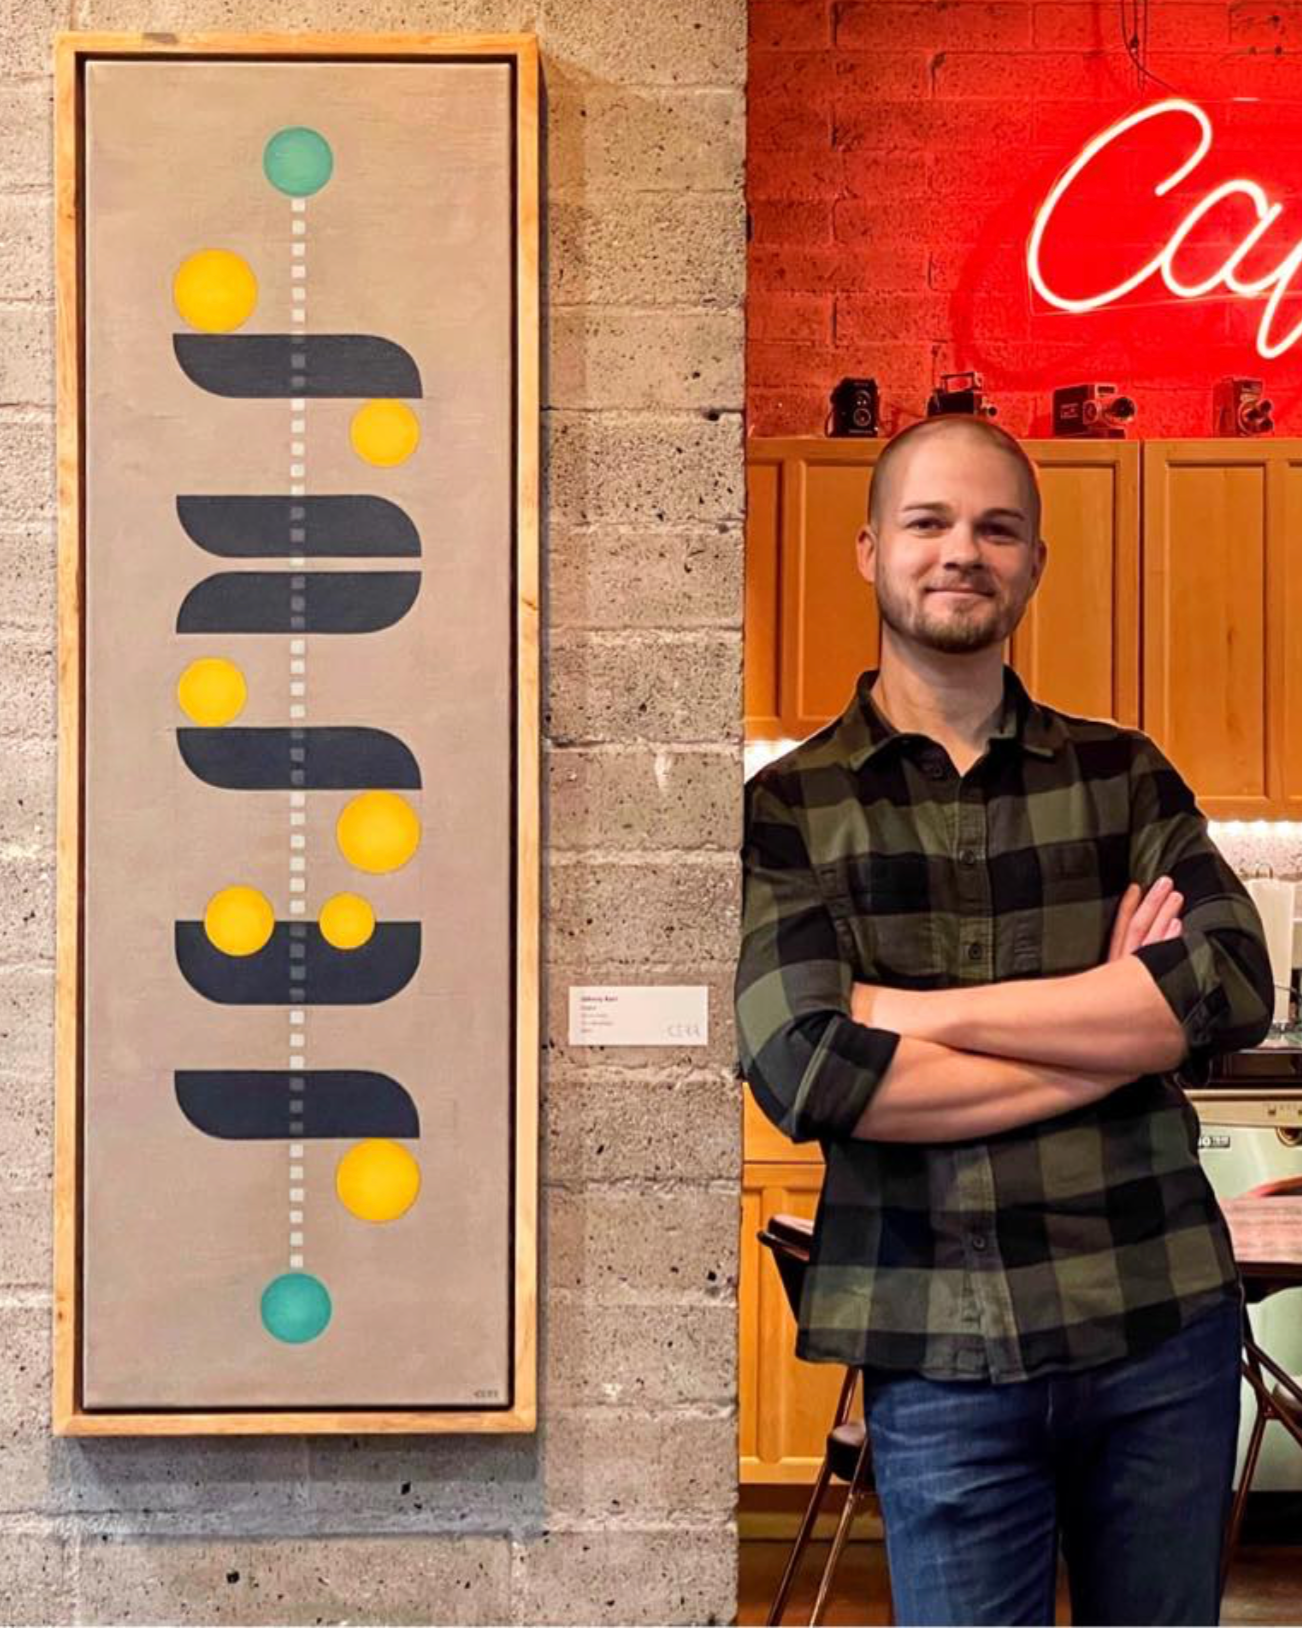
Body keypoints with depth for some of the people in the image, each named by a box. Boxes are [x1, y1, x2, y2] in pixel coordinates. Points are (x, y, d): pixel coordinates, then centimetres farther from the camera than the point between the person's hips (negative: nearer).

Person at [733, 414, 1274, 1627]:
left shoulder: (1123, 772, 6)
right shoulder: (787, 808, -2)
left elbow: (1235, 988, -9)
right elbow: (809, 1073, -15)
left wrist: (914, 1009, -14)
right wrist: (1117, 1032, -10)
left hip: (1167, 1320, 3)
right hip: (942, 1352, -2)